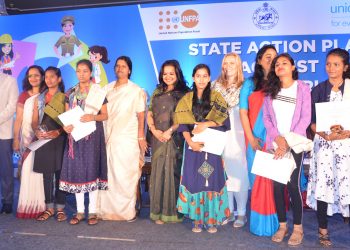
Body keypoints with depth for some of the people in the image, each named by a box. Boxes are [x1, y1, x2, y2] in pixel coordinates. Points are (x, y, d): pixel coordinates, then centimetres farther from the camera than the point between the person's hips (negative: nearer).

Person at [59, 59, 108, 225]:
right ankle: (80, 211, 13)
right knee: (76, 170, 3)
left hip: (93, 135, -3)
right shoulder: (70, 93, 12)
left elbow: (105, 115, 0)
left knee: (92, 169, -4)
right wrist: (66, 126, -9)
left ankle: (92, 211, 6)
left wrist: (92, 117, -19)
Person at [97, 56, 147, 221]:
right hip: (109, 138, 4)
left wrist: (141, 137, -10)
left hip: (128, 139, -4)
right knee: (109, 175, 4)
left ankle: (128, 211, 9)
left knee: (126, 176, -2)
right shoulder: (107, 89, 13)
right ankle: (108, 209, 15)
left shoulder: (136, 90, 2)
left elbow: (141, 116, -3)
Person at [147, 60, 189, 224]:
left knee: (172, 172, -2)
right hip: (158, 138, 4)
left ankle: (171, 211, 8)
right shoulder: (157, 92, 16)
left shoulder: (184, 93, 2)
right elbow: (149, 113, 12)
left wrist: (170, 131, -14)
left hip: (175, 139, -4)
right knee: (158, 172, 4)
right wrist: (154, 130, -4)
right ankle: (158, 211, 11)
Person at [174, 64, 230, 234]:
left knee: (211, 180, -1)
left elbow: (223, 120, -3)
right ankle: (197, 219, 10)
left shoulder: (216, 97, 6)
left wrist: (206, 124, -16)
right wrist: (190, 142, -13)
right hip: (193, 145, 1)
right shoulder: (187, 99, 9)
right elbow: (183, 124, 1)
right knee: (194, 180, 1)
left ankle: (211, 219, 8)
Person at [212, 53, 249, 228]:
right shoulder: (216, 85, 14)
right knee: (223, 172, 3)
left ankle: (241, 213, 9)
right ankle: (229, 211, 17)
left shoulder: (244, 87, 6)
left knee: (239, 173, -3)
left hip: (237, 133, -2)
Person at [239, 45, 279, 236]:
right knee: (258, 177, 4)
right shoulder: (250, 83, 6)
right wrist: (251, 138, -6)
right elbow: (243, 112, 2)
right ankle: (260, 222, 13)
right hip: (256, 138, 0)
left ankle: (275, 221, 14)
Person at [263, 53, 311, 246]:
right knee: (277, 184, 3)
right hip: (274, 143, 3)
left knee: (293, 184, -7)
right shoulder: (270, 89, 11)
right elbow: (266, 117, 5)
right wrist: (277, 137, -11)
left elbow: (305, 118, -5)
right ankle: (282, 225, 16)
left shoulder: (303, 88, 2)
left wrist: (288, 142, -14)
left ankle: (298, 227, 9)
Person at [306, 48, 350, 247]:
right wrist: (326, 135, -12)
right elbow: (312, 121, 4)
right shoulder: (319, 89, 6)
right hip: (324, 143, 1)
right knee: (323, 185, 0)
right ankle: (323, 230, 11)